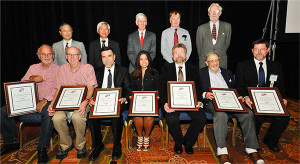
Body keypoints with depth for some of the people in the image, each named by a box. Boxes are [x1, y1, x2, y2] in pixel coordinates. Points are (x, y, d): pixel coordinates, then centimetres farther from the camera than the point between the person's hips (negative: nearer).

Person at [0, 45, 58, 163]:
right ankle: (11, 142, 8)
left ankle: (42, 149, -24)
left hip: (48, 100, -5)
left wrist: (45, 101, -20)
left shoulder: (58, 69, 5)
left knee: (48, 113, -38)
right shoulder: (33, 67, 21)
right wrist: (32, 78, -5)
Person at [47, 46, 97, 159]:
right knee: (57, 118, -26)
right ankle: (66, 145, 1)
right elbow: (58, 90, 12)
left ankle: (80, 145, -7)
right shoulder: (62, 69, 12)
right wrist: (52, 104, -5)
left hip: (82, 101, -3)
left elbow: (91, 88, -7)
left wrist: (86, 101, -26)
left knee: (77, 116, -34)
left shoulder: (88, 68, 1)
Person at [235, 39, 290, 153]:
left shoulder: (276, 66, 17)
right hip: (251, 102, -3)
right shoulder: (242, 66, 8)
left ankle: (270, 140, 7)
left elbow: (280, 87, 14)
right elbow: (239, 86, 1)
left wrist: (282, 99, -7)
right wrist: (245, 97, -19)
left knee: (284, 117, -24)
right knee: (257, 117, -31)